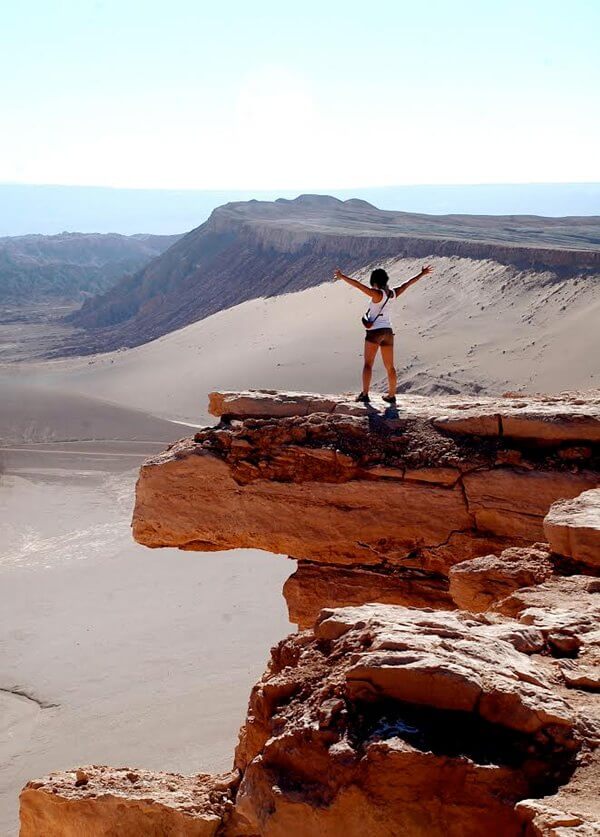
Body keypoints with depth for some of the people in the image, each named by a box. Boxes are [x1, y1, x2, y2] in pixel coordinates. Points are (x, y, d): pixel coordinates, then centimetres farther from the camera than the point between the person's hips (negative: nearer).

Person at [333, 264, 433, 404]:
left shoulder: (377, 294, -14)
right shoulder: (393, 293, 4)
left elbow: (358, 285, -22)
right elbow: (408, 284, 17)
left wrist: (342, 277, -20)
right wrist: (422, 274, 30)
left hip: (374, 331, -6)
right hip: (388, 331, 6)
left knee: (368, 364, -6)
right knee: (390, 366, 13)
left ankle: (365, 394, -16)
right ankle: (391, 395, 21)